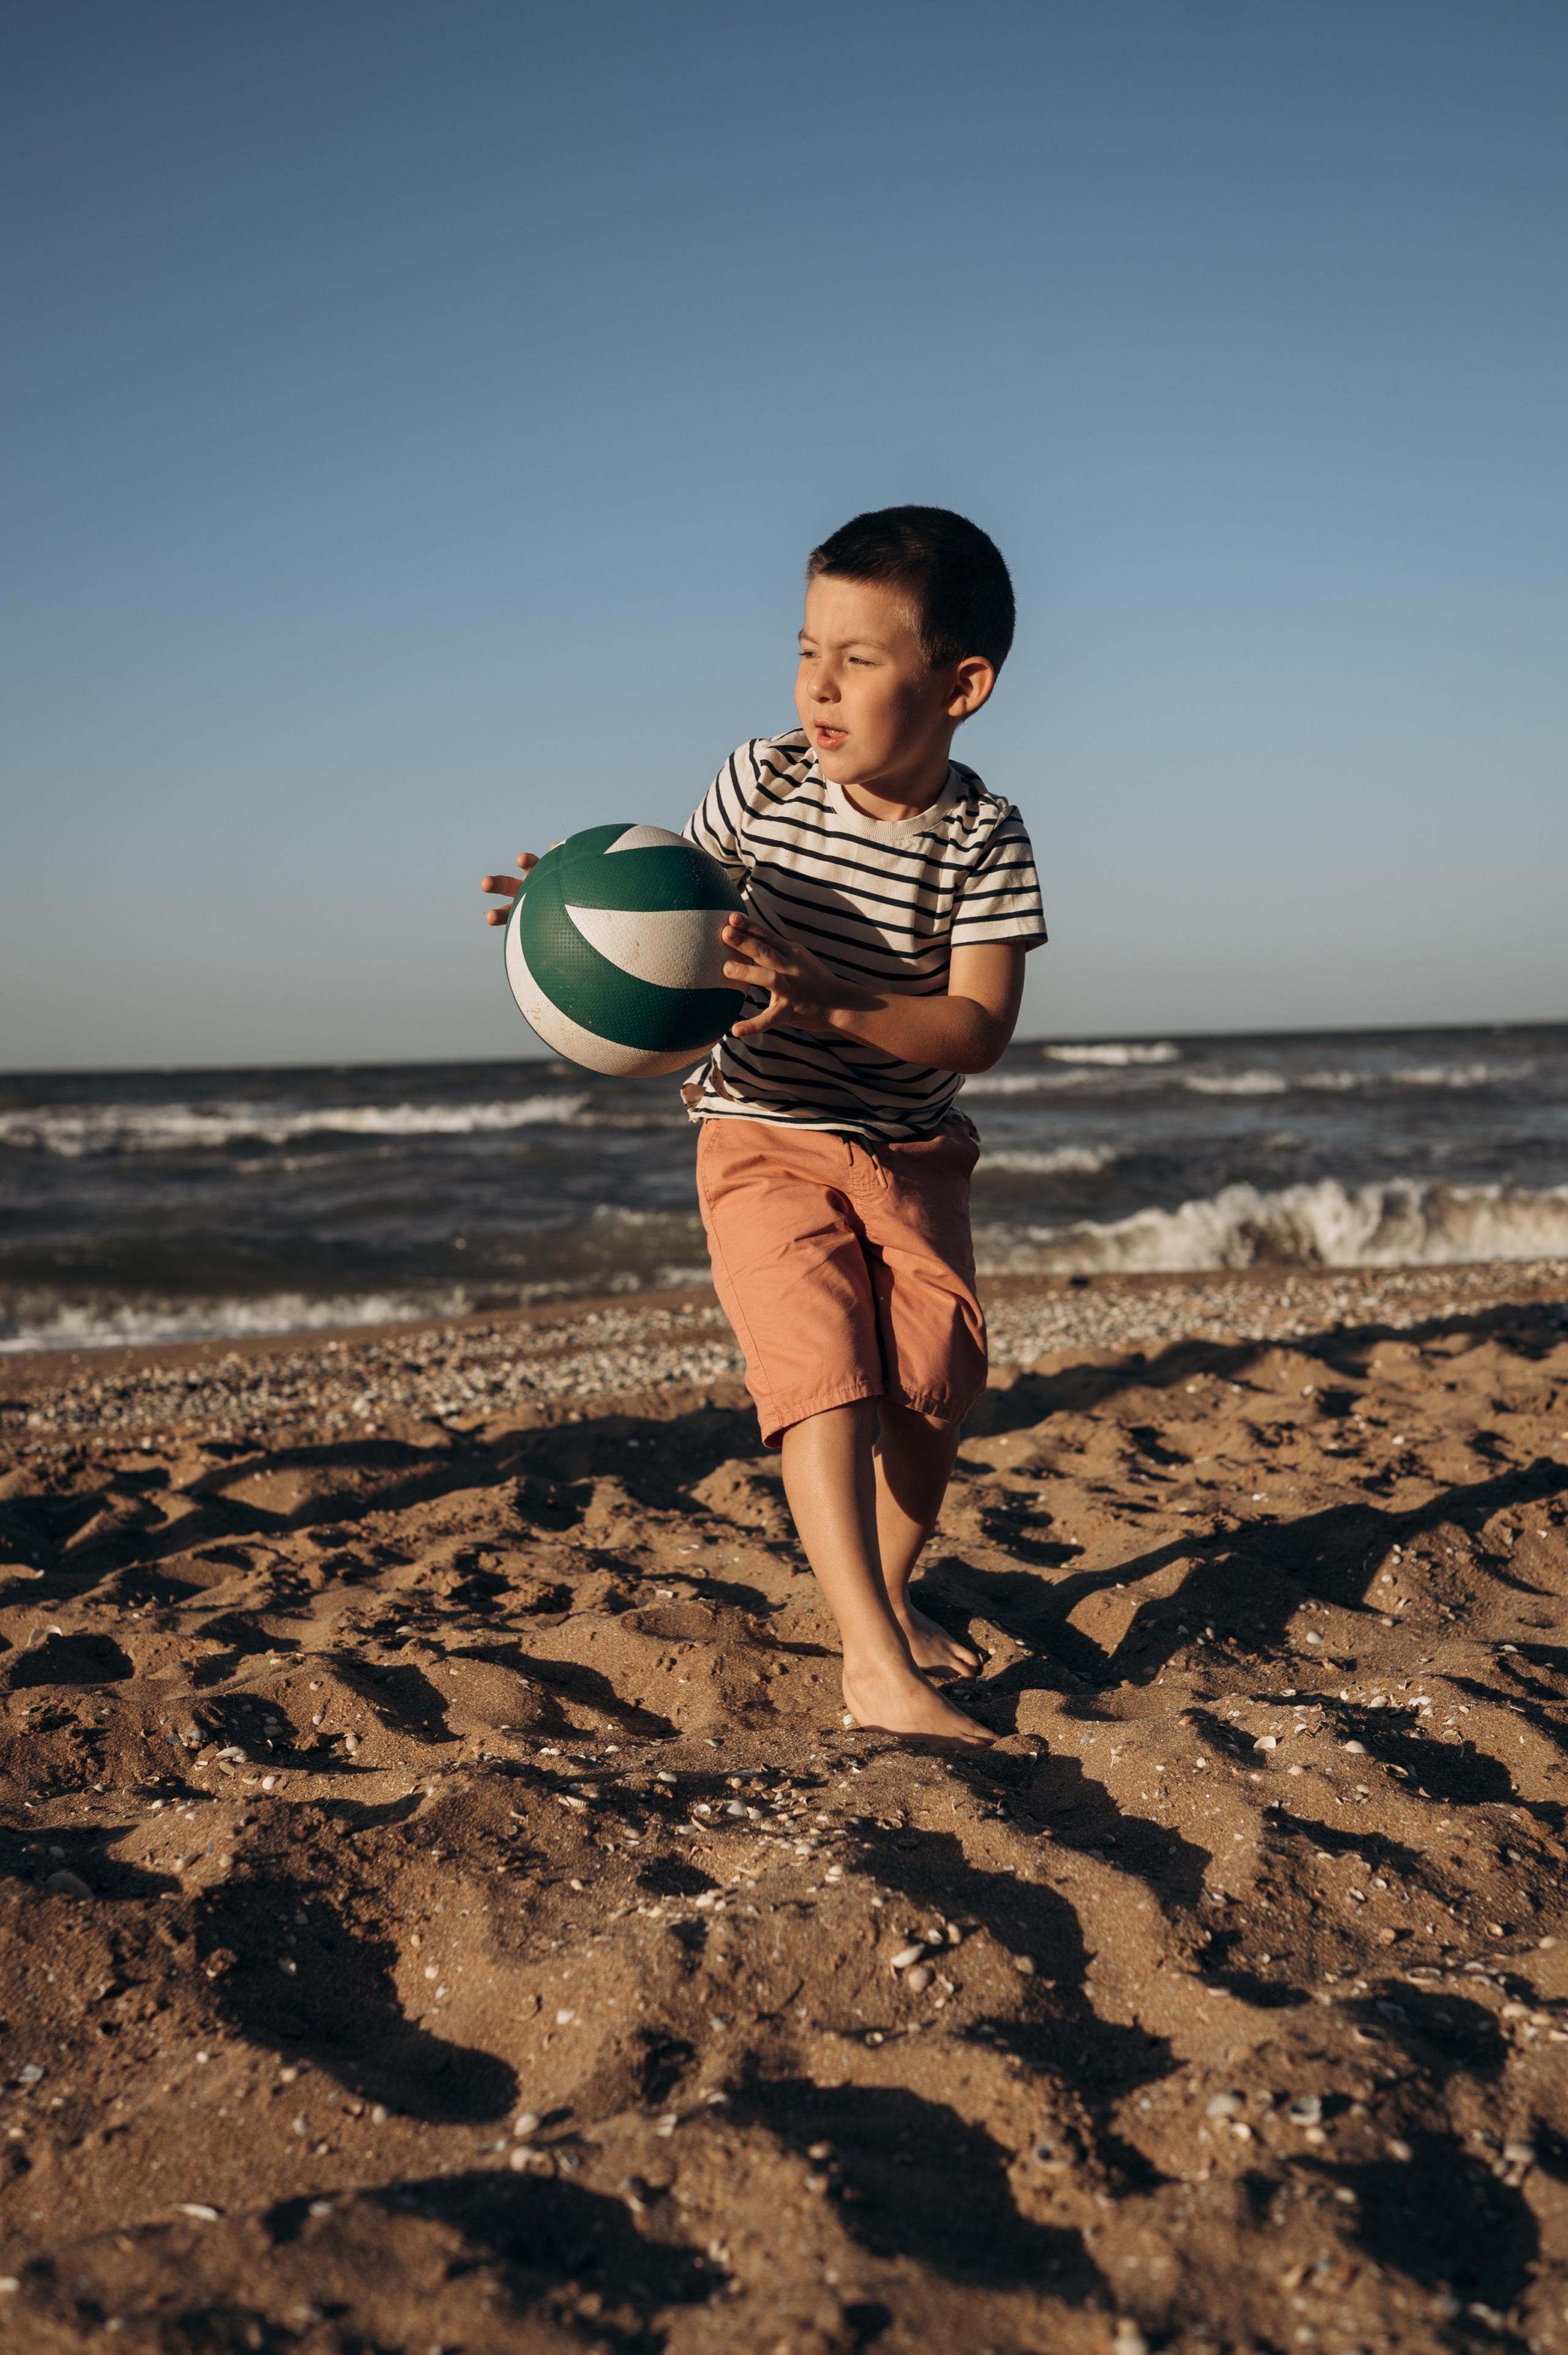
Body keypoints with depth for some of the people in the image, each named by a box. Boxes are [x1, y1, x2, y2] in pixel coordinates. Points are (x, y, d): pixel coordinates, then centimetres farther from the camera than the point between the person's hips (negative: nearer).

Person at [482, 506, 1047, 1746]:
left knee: (937, 1391, 1)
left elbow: (979, 1029, -22)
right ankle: (876, 1661, -17)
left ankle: (888, 1598, 28)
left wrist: (828, 1000, -36)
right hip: (768, 1141, -1)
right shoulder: (762, 779, -9)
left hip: (912, 1153, 1)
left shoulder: (985, 839, -14)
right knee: (827, 1380, -17)